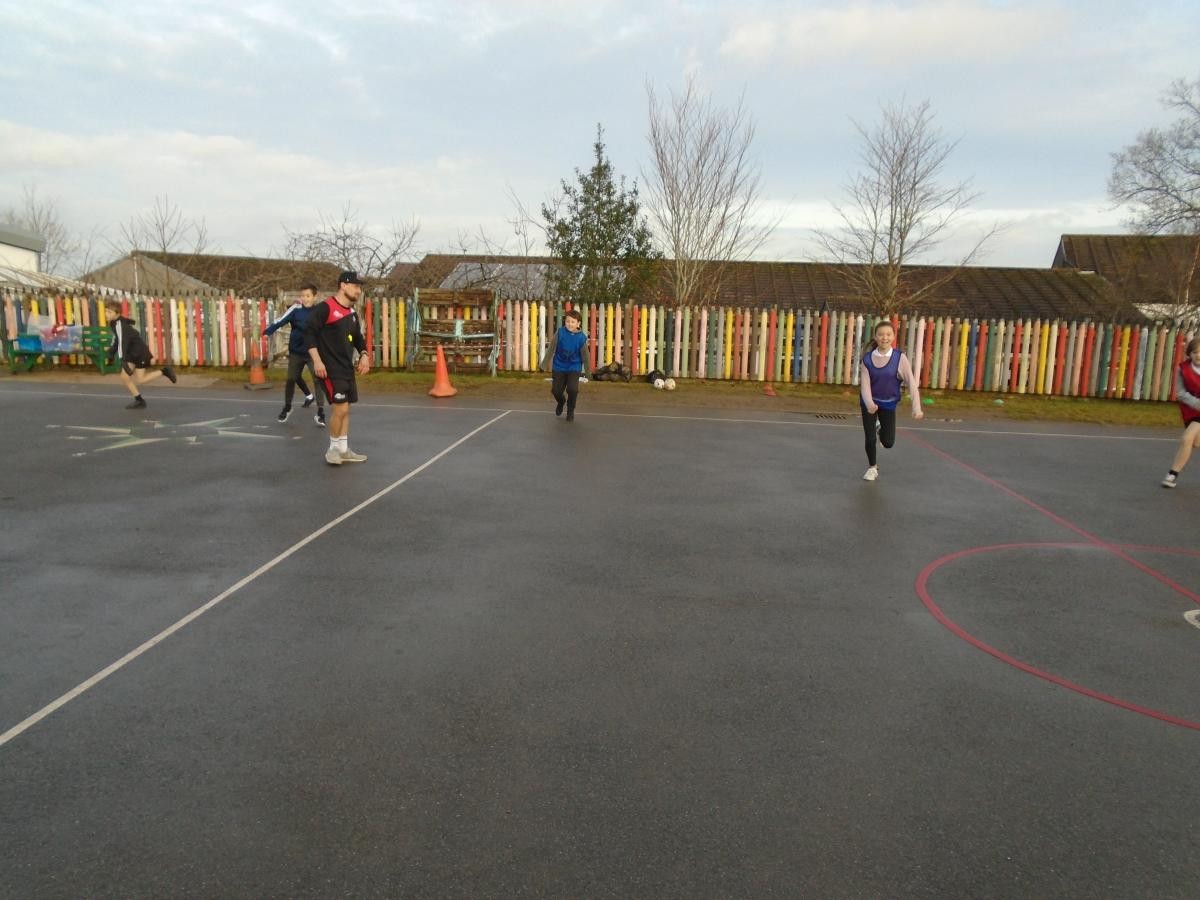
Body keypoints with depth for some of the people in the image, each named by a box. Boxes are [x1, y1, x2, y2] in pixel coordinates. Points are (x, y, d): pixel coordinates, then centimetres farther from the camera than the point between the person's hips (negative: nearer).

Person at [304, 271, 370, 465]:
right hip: (329, 369, -8)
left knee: (344, 409, 11)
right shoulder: (325, 308, -11)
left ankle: (343, 450, 19)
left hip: (347, 368, 8)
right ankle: (333, 449, 3)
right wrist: (317, 361, -22)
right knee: (340, 407, -13)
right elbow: (309, 332, -16)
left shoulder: (352, 314, 14)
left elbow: (358, 338, 24)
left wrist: (364, 355, 4)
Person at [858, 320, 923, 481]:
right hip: (870, 403, 0)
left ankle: (880, 429, 41)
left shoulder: (899, 358, -17)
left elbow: (912, 383, -20)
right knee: (870, 438, 0)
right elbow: (865, 384, -18)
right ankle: (872, 467, 28)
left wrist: (916, 408, -32)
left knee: (888, 443, 3)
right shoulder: (867, 359, -14)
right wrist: (869, 404, -37)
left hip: (889, 404, 0)